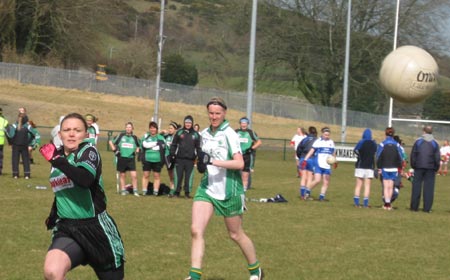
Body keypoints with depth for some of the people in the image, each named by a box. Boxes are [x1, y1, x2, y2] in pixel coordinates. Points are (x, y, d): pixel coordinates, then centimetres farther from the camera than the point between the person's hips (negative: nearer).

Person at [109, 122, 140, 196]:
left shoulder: (134, 137, 6)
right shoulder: (121, 136, 1)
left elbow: (138, 146, 25)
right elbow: (111, 142, 10)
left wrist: (137, 151, 8)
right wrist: (114, 150, 2)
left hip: (131, 159, 0)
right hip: (122, 158, 0)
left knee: (134, 175, -9)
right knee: (122, 175, 8)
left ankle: (135, 191, -2)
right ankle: (123, 190, 18)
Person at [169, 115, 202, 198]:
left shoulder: (195, 134, 7)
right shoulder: (179, 132, 5)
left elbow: (198, 147, 10)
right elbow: (173, 145, 7)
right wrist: (172, 155, 1)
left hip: (190, 159, 0)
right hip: (179, 159, 0)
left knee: (189, 176, 0)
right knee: (178, 176, 1)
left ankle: (187, 192, 9)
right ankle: (176, 192, 9)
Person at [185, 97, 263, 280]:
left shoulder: (229, 134, -14)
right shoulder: (204, 134, 7)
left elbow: (239, 163, -23)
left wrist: (213, 161, -28)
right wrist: (201, 164, 1)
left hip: (228, 191, -5)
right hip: (207, 188, 5)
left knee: (235, 234, 8)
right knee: (196, 230, -11)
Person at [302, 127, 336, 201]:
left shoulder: (331, 142, 11)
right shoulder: (318, 142, -2)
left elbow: (333, 152, 26)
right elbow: (311, 151, -4)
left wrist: (335, 162, 34)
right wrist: (305, 160, -11)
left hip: (327, 166, 5)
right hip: (318, 164, -4)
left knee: (326, 182, 0)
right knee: (317, 180, -15)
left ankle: (322, 197, 9)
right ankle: (307, 192, 4)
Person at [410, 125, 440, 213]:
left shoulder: (418, 142, 2)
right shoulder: (435, 143, 3)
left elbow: (413, 155, 1)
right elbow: (437, 157, 2)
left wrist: (413, 165, 10)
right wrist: (436, 168, 11)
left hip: (419, 167, 0)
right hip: (430, 169, 0)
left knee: (416, 187, 5)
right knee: (429, 188, 2)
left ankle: (414, 206, 5)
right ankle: (427, 208, -1)